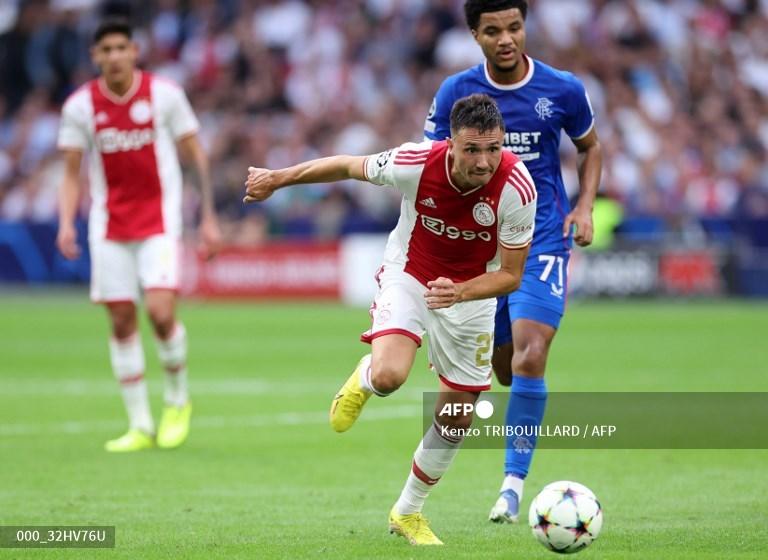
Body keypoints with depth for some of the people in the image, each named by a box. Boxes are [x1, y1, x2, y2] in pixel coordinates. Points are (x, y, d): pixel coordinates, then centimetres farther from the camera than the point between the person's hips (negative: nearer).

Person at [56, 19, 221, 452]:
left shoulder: (164, 95, -4)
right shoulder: (80, 106, 1)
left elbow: (197, 156, 3)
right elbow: (72, 173, 6)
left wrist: (209, 217, 0)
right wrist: (67, 223, -9)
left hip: (160, 221, -2)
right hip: (109, 225, 2)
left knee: (161, 312, -17)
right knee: (122, 322, 1)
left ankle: (178, 400, 9)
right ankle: (140, 425, 10)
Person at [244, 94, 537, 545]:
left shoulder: (517, 188, -28)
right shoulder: (417, 163, -30)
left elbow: (510, 275, -19)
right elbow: (348, 167, -9)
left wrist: (460, 292, -38)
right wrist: (277, 179, 1)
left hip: (471, 290, 2)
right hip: (409, 275, -2)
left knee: (458, 417, 7)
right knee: (389, 375, -29)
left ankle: (409, 512, 30)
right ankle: (365, 380, 11)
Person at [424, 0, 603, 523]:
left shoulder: (563, 90, -5)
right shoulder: (455, 92, -4)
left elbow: (590, 147, 12)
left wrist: (585, 206, -2)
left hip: (544, 240, -2)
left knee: (529, 356, -18)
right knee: (505, 368, 9)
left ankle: (514, 481, -13)